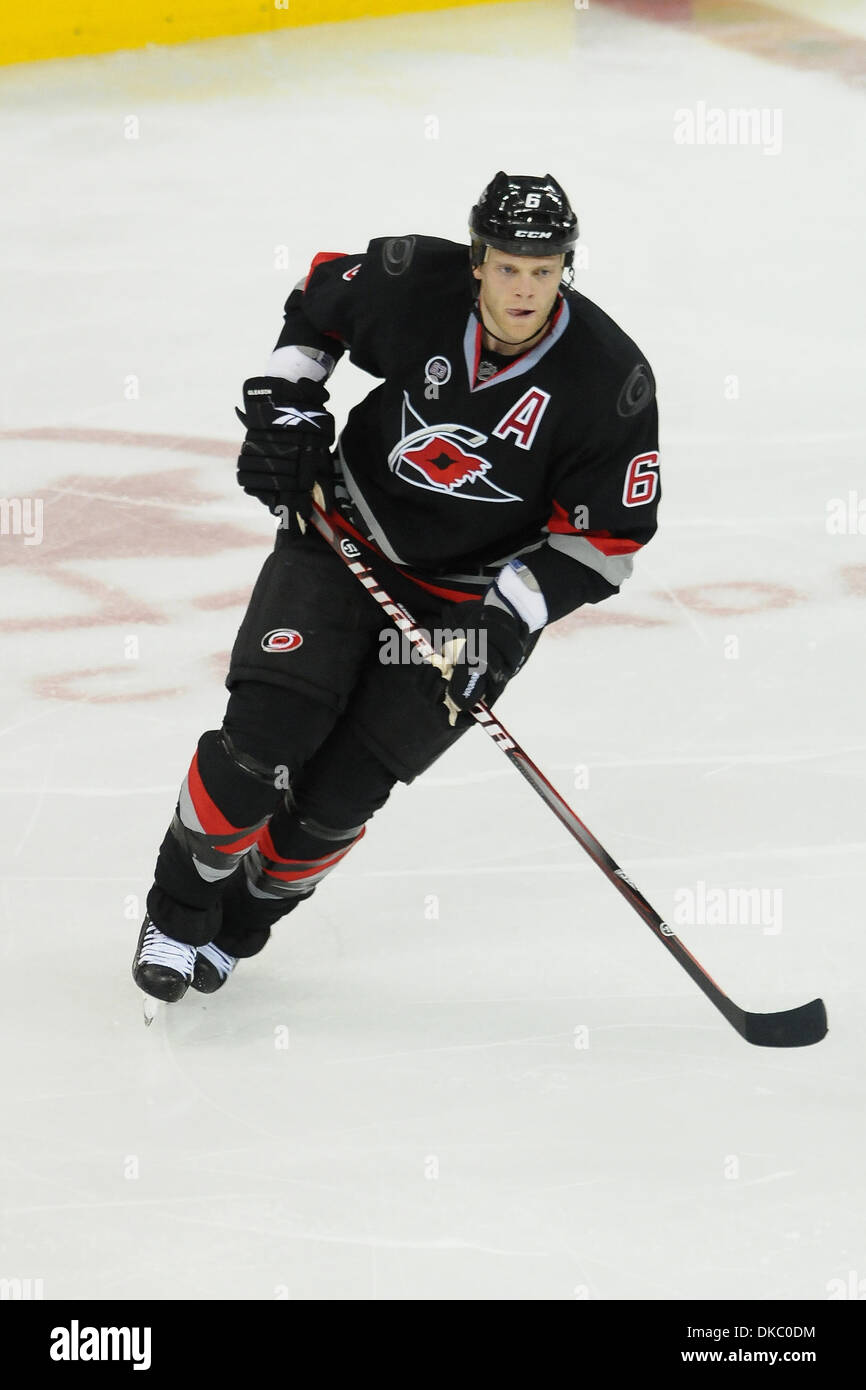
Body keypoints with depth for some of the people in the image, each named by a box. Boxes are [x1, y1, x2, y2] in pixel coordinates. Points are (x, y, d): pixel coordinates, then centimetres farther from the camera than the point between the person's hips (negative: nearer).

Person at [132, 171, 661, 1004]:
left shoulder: (610, 380, -21)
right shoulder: (414, 285, -17)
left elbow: (609, 536, -13)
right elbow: (318, 299, 6)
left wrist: (510, 617, -22)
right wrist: (283, 405, -4)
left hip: (475, 591, -1)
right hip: (347, 534, 1)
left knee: (339, 792, -4)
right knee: (262, 736, -13)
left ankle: (240, 922, 24)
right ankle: (177, 914, 11)